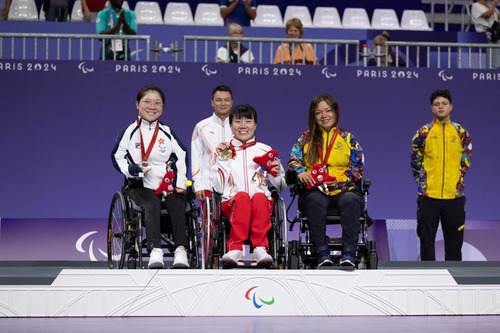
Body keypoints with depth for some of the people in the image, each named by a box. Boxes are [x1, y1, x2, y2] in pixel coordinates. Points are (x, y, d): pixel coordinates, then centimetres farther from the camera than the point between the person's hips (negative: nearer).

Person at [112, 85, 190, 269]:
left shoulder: (167, 133, 15)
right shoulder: (130, 131, 8)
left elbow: (182, 156, 12)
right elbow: (117, 156, 5)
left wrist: (180, 183, -1)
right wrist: (131, 170, -15)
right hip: (141, 186, -2)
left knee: (177, 204, -30)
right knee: (152, 205, -34)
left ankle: (181, 251, -37)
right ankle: (155, 251, -44)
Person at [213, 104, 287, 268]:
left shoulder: (265, 150, 19)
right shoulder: (224, 151, 19)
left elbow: (281, 187, 17)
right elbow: (219, 187, 8)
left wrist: (276, 174, -4)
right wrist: (221, 160, 3)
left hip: (262, 200, 1)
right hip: (232, 203, 0)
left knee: (259, 197, -36)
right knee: (241, 196, -37)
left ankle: (260, 248, -45)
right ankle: (235, 249, -47)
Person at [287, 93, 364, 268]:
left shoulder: (348, 139, 14)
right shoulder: (306, 139, 17)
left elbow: (358, 168, 8)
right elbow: (293, 160, 9)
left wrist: (339, 181, -10)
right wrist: (300, 171, -15)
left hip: (343, 190, 0)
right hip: (315, 190, 0)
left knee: (351, 199, -36)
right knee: (315, 200, -37)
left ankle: (349, 252, -35)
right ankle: (322, 252, -34)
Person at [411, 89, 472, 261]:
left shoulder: (461, 132, 5)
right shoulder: (424, 132, 1)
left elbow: (465, 161, 15)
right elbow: (415, 161, 9)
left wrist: (457, 179, 8)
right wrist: (422, 181, 4)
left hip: (454, 195, 1)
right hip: (429, 195, -1)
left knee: (454, 239, 6)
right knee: (426, 238, 2)